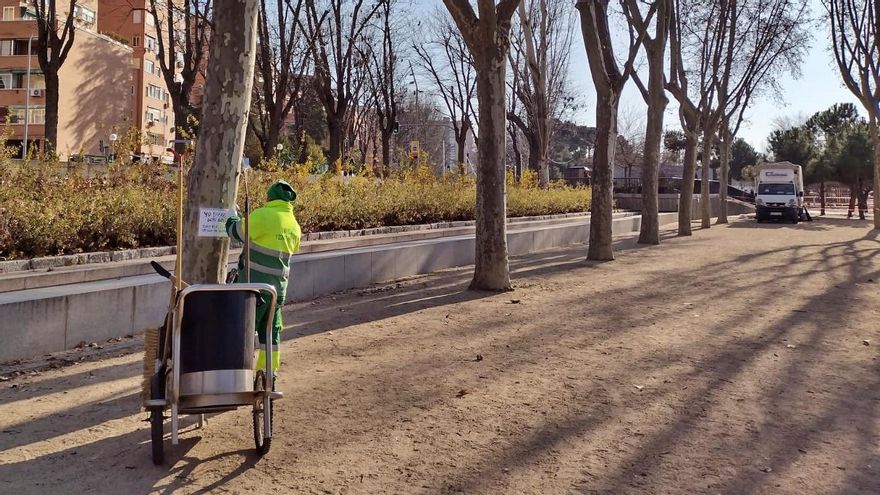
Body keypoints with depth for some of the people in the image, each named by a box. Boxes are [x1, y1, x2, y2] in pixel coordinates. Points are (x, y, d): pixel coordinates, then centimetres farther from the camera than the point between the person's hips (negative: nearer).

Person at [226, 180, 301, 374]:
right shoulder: (294, 226, 7)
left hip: (255, 284, -6)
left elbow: (237, 232, -6)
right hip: (278, 286, 6)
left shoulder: (263, 215, -15)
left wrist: (232, 219, 17)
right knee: (271, 332, 14)